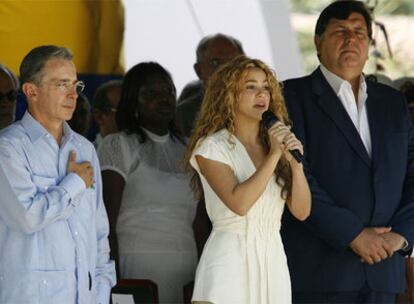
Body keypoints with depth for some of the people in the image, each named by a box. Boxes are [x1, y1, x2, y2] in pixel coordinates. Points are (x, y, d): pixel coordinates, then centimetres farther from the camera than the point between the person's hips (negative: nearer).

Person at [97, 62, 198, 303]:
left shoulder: (186, 149, 17)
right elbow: (107, 220, -5)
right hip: (139, 266, -4)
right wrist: (114, 280, -13)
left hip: (187, 270, 5)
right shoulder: (118, 146, 2)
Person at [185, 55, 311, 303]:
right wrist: (273, 155, -14)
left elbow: (301, 211, 6)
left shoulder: (279, 143, 12)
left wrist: (296, 162, -8)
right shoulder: (211, 146, -2)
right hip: (230, 258, -5)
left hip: (273, 259, 5)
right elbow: (239, 203, -16)